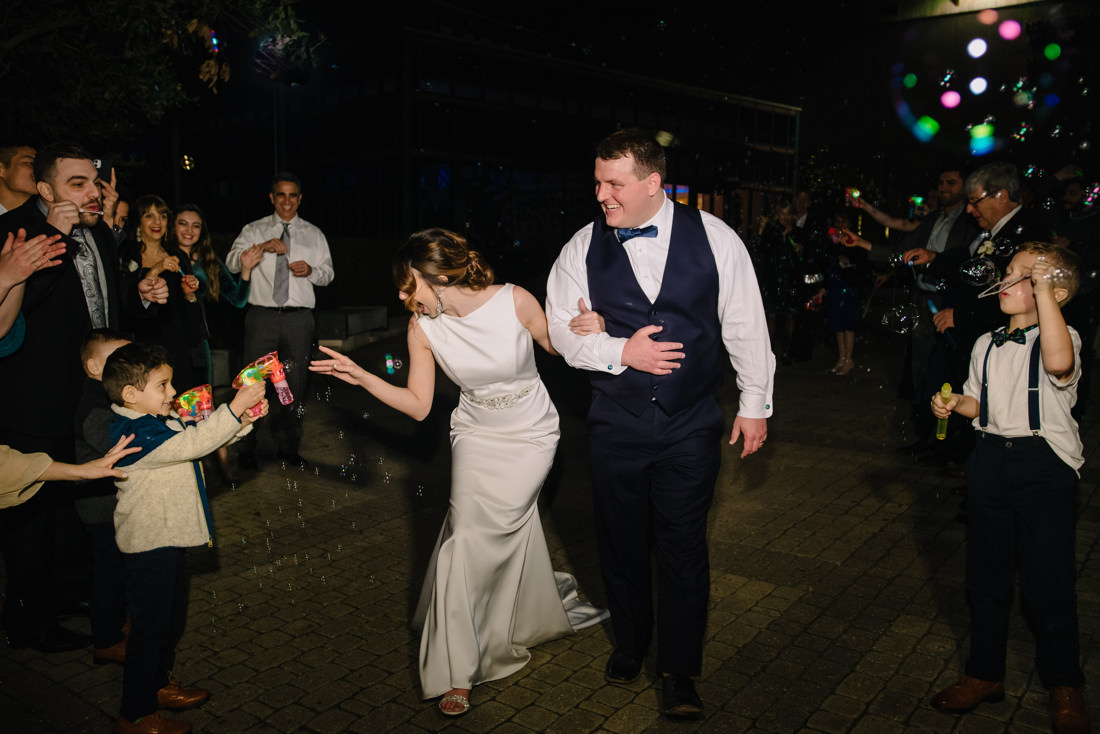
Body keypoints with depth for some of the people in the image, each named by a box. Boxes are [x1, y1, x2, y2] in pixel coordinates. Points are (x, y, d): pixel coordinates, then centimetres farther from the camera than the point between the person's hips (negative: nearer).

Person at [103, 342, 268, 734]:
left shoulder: (161, 423, 8)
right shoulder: (135, 433, -24)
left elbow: (197, 436, 10)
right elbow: (194, 443, -34)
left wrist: (243, 418, -7)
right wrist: (235, 406, -35)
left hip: (167, 538, 10)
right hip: (149, 544, -10)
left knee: (170, 615, 23)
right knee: (150, 625, 1)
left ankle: (159, 684, 41)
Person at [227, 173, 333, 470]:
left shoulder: (314, 234, 13)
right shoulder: (254, 230, 7)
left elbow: (328, 273, 12)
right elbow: (232, 262, -6)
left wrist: (311, 270, -10)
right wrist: (262, 247, -21)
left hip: (299, 317, 2)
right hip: (262, 316, -2)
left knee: (295, 384, 8)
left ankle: (288, 446, 23)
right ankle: (246, 449, 13)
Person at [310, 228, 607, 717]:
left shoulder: (515, 301, -20)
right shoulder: (423, 328, -11)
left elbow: (556, 346, -3)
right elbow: (418, 404, -5)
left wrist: (587, 331, -25)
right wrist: (362, 377, -15)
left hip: (531, 433, -2)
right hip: (476, 436, 3)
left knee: (474, 538, -7)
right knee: (476, 534, -7)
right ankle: (459, 671, 13)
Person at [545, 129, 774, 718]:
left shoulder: (715, 239, -5)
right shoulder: (583, 247, -1)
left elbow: (746, 326, 1)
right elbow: (561, 328, 4)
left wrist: (755, 404, 4)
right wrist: (620, 352, -13)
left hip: (690, 428, -1)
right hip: (615, 426, 2)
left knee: (684, 548, 4)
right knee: (621, 542, 15)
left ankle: (679, 671, 24)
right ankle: (630, 642, 40)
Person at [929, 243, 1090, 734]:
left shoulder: (1060, 337, -10)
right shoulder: (987, 345, 10)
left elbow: (1058, 361, -36)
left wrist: (1043, 285, -31)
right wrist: (954, 404, 1)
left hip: (1044, 464, -6)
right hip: (991, 459, 6)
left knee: (1048, 581, 1)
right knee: (985, 574, 13)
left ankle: (1064, 685, 25)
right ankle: (985, 674, 29)